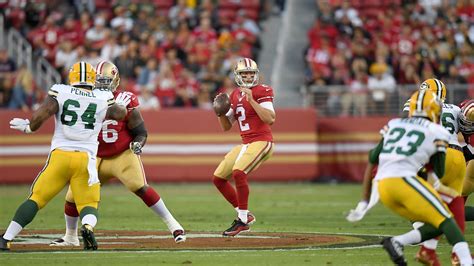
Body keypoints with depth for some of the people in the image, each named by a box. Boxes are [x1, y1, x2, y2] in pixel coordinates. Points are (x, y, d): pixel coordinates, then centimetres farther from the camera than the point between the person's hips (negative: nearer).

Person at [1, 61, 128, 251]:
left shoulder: (60, 93, 1)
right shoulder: (103, 99, 8)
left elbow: (39, 116, -9)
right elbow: (120, 114, 26)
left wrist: (28, 127, 11)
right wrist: (122, 104, 48)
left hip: (60, 155, -1)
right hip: (86, 158, 1)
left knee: (36, 198, 7)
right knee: (88, 204, 9)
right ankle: (88, 226, -25)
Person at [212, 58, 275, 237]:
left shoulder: (261, 92, -8)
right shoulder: (235, 95, 14)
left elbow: (270, 119, -22)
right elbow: (226, 127, 18)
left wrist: (251, 100, -24)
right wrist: (219, 111, -1)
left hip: (261, 142, -9)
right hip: (245, 144, 9)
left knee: (238, 172, -27)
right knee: (218, 178, 7)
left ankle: (243, 221, -16)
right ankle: (244, 214, 16)